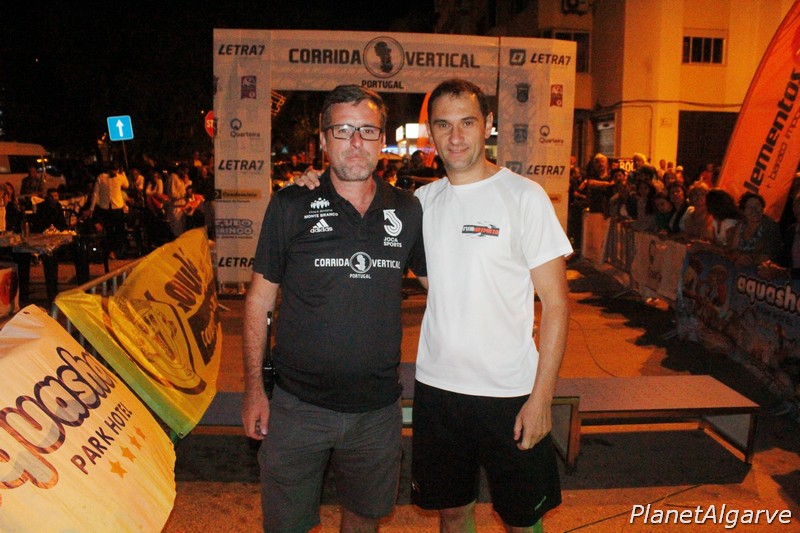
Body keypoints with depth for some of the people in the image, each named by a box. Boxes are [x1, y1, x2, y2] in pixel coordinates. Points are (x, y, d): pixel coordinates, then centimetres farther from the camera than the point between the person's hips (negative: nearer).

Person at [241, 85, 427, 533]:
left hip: (378, 407, 2)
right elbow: (261, 297, -1)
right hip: (299, 406, -2)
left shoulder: (407, 211, -1)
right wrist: (254, 388, -2)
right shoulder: (291, 206, -7)